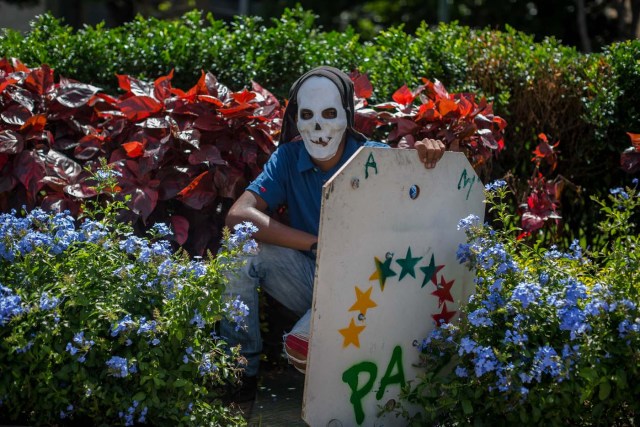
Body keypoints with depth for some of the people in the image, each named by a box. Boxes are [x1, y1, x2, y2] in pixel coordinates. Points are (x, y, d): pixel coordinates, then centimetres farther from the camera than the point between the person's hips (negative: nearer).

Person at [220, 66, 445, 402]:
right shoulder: (289, 158, -5)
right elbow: (238, 216, -19)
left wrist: (429, 156, -38)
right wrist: (317, 243, -26)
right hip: (310, 279, 4)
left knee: (301, 347, -33)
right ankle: (242, 369, -9)